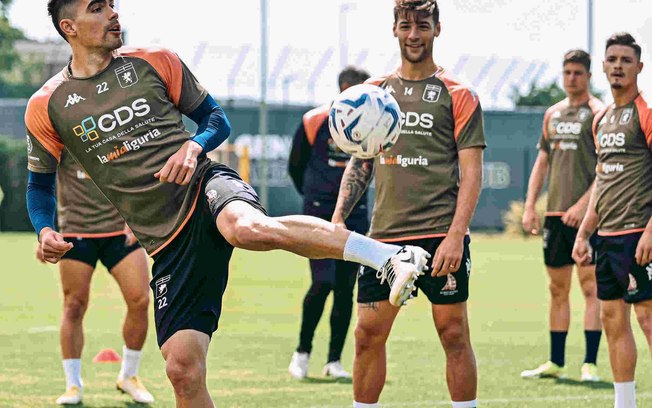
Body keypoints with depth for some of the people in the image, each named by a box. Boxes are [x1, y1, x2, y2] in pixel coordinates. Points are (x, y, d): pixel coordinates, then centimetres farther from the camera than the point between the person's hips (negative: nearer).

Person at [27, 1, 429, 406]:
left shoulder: (154, 62, 6)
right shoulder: (48, 107, 5)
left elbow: (217, 119, 15)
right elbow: (41, 184, 16)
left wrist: (193, 147, -8)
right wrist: (46, 231, -5)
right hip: (168, 243, 2)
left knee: (248, 227, -40)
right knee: (183, 369, -8)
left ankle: (395, 256, -37)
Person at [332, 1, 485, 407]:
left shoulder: (458, 95, 0)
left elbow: (472, 173, -4)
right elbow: (359, 163, 19)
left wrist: (455, 236, -14)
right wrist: (338, 217, 6)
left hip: (440, 235, -4)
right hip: (385, 236, 4)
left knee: (454, 333, -2)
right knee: (368, 335, 3)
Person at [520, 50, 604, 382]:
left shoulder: (598, 113, -5)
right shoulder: (553, 114, 15)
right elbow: (542, 162, 19)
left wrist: (583, 205, -19)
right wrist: (529, 206, 9)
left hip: (586, 214, -6)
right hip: (555, 213, 7)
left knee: (590, 286, -7)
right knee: (557, 289, 10)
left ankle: (590, 363, -8)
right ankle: (556, 362, 16)